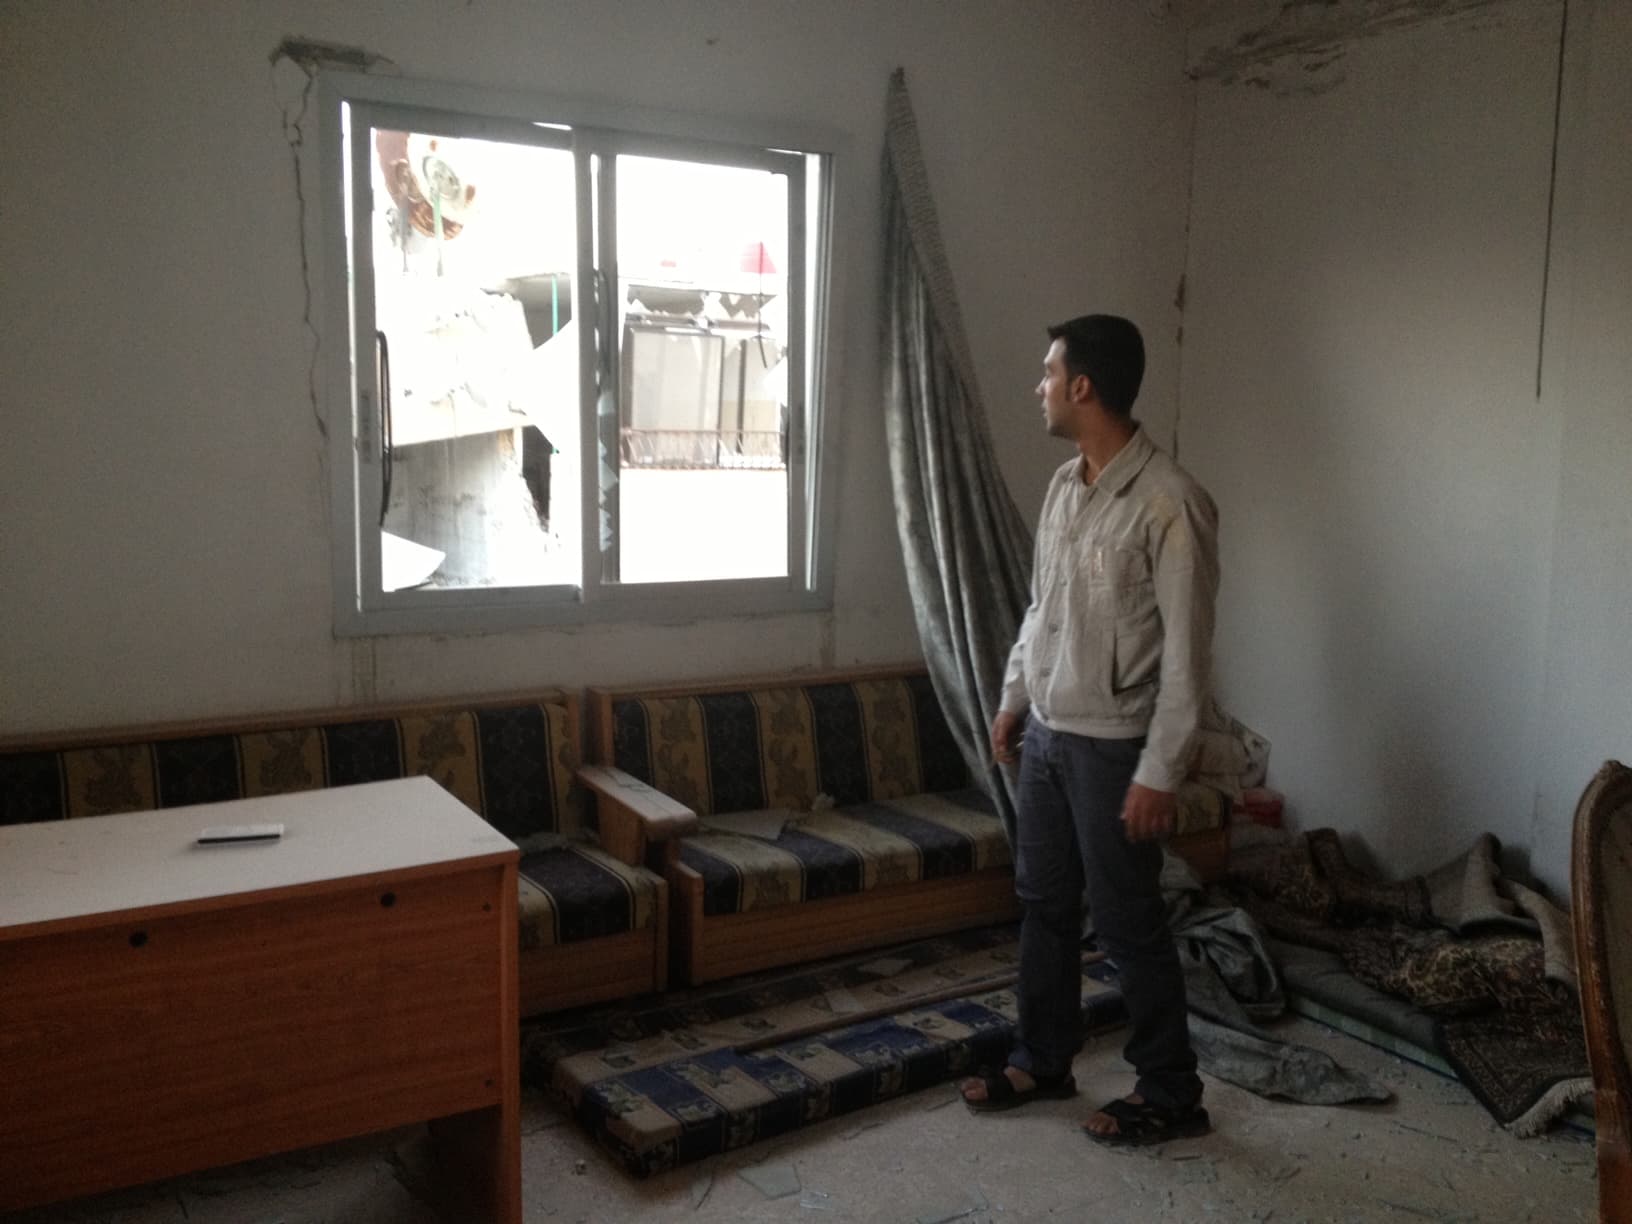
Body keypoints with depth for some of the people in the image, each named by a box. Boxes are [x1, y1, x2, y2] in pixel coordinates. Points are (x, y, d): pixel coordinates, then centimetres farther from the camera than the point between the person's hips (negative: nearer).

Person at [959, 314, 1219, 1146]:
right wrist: (1013, 698, 18)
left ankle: (1170, 1096, 22)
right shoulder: (1065, 485, 6)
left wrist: (1159, 772, -19)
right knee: (1042, 904, 17)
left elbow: (1187, 655, -19)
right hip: (1046, 735, 8)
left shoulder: (1170, 504, -20)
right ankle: (1041, 1062, 34)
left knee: (1127, 924, 4)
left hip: (1114, 748, -8)